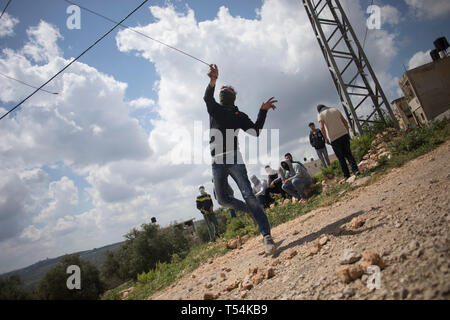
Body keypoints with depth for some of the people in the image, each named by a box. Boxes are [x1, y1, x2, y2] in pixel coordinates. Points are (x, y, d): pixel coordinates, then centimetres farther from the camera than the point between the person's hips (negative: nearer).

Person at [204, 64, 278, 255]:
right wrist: (213, 80, -27)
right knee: (222, 199, 3)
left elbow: (255, 132, 4)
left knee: (248, 194, -15)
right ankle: (252, 211, 25)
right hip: (217, 162, 3)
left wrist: (263, 110, -4)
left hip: (234, 159, -3)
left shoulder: (239, 115, 15)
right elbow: (207, 97, -8)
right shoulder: (214, 109, 16)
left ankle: (267, 236, -16)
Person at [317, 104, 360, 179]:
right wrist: (348, 133, 16)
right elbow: (345, 122, 10)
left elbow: (322, 127, -16)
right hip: (344, 134, 3)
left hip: (334, 139, -3)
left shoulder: (320, 115, 0)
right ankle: (355, 170, -3)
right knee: (348, 154, 12)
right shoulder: (335, 109, 13)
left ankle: (347, 175, 8)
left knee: (341, 158, 7)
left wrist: (326, 139, -7)